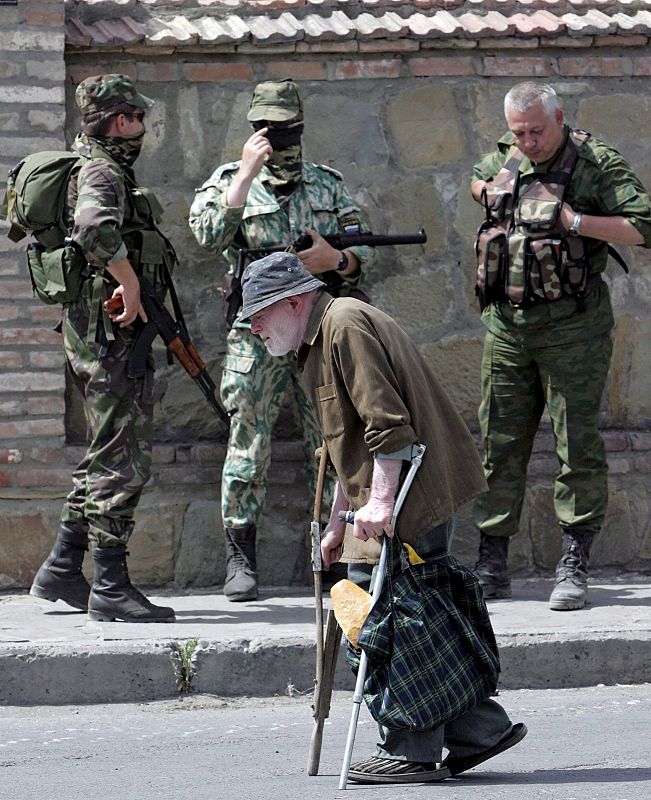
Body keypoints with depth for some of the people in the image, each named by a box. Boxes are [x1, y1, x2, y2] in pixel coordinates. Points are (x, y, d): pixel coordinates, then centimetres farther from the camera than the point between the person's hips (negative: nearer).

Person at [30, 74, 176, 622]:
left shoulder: (106, 169, 19)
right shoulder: (101, 172, -13)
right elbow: (95, 228, -35)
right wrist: (130, 285, -25)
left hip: (104, 330, 11)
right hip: (110, 330, -11)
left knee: (106, 456, 16)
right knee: (124, 459, -8)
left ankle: (61, 571, 20)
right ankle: (111, 587, -7)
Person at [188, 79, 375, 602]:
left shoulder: (329, 185, 12)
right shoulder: (229, 181, 4)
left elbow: (364, 254, 10)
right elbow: (209, 234, -16)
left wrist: (336, 260, -12)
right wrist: (246, 174, -19)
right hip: (258, 332, -2)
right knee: (249, 446, -2)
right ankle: (241, 560, 6)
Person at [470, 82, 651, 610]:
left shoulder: (597, 164, -7)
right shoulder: (505, 157, 10)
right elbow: (477, 178, 34)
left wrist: (574, 220, -20)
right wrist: (490, 192, 12)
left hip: (572, 327, -5)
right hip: (507, 324, 5)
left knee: (578, 444, -4)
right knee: (500, 444, 7)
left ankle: (574, 568, 0)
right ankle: (492, 567, 15)